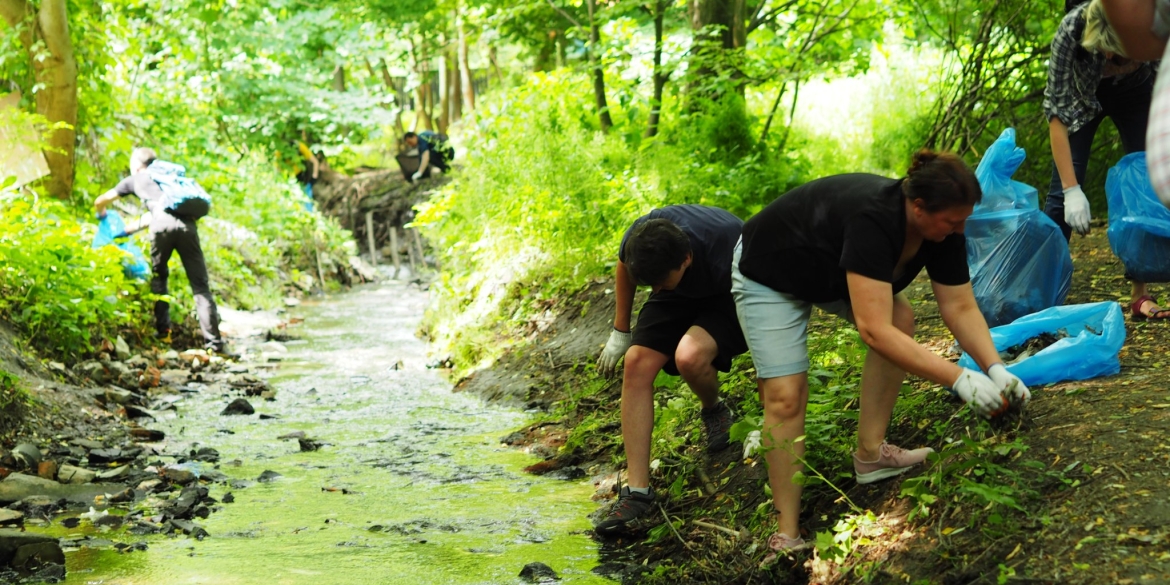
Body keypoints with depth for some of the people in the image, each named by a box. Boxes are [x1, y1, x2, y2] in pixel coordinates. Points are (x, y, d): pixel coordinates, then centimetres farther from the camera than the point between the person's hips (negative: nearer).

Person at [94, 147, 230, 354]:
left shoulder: (136, 179, 29)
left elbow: (99, 202, 37)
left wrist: (102, 215, 63)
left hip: (163, 222, -2)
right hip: (188, 223, 2)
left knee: (158, 277, 21)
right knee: (200, 285, 0)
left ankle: (163, 332, 15)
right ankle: (215, 343, -8)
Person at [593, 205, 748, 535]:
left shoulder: (725, 259, -41)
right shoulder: (640, 240, -28)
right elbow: (624, 266, 0)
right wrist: (620, 332, 6)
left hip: (729, 298, -5)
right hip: (682, 295, 5)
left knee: (689, 356, -34)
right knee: (637, 363, -18)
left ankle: (715, 413, 2)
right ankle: (637, 491, -12)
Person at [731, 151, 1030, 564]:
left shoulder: (941, 228, -17)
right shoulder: (873, 221, -41)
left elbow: (960, 306, -12)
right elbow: (873, 330, -46)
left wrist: (995, 369, -25)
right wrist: (959, 379, -45)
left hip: (829, 270, 8)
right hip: (770, 276, -8)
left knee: (900, 319, -7)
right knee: (785, 395, -16)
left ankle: (870, 454, 0)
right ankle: (787, 535, -11)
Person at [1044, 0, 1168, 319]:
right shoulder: (1072, 29, -39)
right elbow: (1056, 109, -33)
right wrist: (1072, 190, -36)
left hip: (1136, 95, 1)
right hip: (1082, 95, -1)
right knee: (1061, 190, -8)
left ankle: (1140, 295, -2)